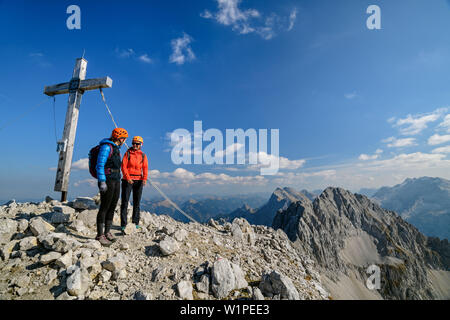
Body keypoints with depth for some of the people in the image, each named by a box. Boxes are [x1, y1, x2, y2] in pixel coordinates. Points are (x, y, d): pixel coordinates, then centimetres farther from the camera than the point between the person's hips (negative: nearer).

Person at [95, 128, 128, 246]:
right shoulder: (106, 147, -9)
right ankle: (100, 235, 3)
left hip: (116, 181, 9)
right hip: (107, 180, -9)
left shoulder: (116, 148, 19)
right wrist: (102, 182, -22)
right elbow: (100, 164, -16)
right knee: (104, 207, -4)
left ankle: (107, 233, 19)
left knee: (112, 207, 10)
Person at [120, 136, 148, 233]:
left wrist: (144, 179, -14)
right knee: (125, 201, -2)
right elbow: (123, 166, -5)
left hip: (138, 180, 2)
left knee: (137, 202, 6)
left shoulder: (143, 155, 7)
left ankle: (135, 222, 17)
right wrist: (128, 178, -17)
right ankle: (123, 224, 4)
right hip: (127, 180, -2)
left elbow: (145, 168, 1)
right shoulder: (128, 153, 2)